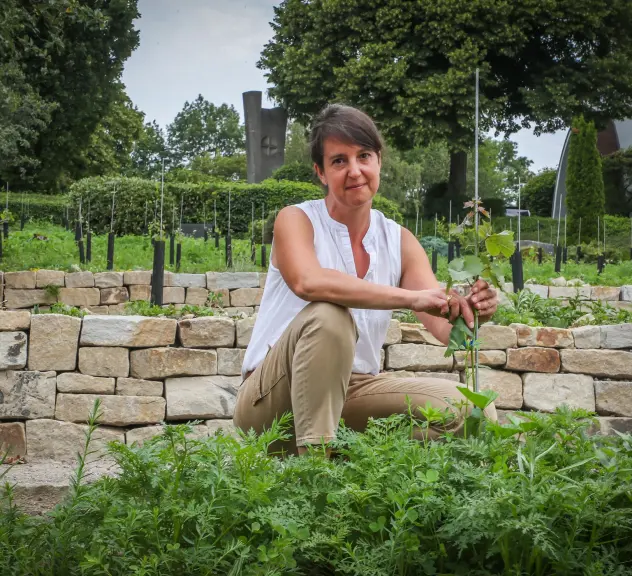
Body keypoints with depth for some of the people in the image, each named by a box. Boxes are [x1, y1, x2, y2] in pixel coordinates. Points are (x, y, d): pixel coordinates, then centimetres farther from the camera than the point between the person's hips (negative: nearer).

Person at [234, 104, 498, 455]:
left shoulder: (400, 242, 5)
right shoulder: (296, 221, -9)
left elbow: (445, 327, -6)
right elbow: (308, 282, -33)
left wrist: (470, 310, -31)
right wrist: (411, 297, -39)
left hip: (352, 392, 5)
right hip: (273, 397, -5)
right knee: (328, 315, -34)